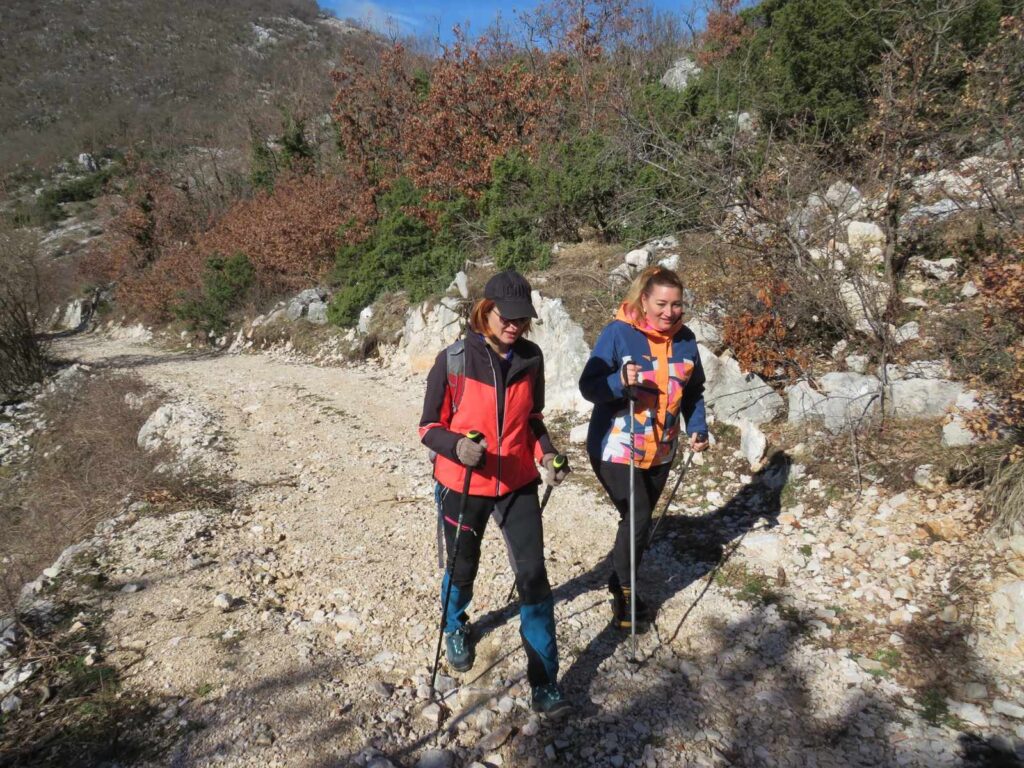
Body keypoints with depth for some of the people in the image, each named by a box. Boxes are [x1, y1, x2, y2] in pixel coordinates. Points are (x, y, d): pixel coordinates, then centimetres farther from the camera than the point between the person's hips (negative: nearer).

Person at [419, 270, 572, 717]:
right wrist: (457, 446, -29)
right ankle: (455, 626, 52)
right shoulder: (453, 361, -14)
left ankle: (544, 679, 15)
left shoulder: (531, 357, -4)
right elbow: (430, 427, -8)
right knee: (463, 568, 17)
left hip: (517, 482, 2)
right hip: (463, 485, -2)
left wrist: (547, 453, -7)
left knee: (533, 574, -1)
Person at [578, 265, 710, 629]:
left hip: (660, 452, 6)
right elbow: (588, 386, -16)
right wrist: (620, 382, -34)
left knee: (640, 519, 16)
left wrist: (697, 428, -2)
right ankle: (624, 591, 15)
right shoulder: (618, 332, -16)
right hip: (615, 449, -5)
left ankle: (620, 583, 38)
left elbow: (693, 393, 12)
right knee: (637, 518, -9)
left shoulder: (685, 339, 1)